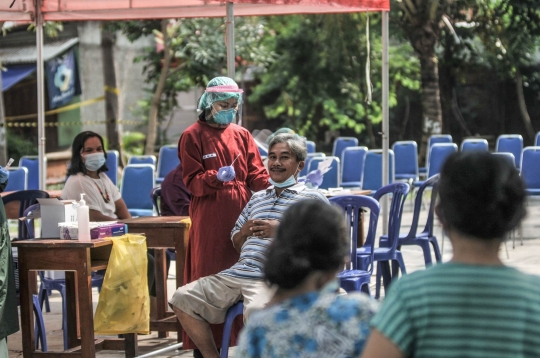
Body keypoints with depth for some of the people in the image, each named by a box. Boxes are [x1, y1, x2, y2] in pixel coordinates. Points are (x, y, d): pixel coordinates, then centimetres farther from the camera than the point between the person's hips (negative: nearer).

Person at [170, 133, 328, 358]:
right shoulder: (258, 198, 28)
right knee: (183, 298, -6)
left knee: (257, 310, -39)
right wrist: (244, 233, 6)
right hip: (238, 273, 7)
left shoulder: (312, 199, 8)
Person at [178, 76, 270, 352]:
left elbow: (255, 175, 9)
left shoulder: (242, 135, 13)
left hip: (241, 216, 4)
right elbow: (191, 181, -5)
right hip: (209, 221, -4)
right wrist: (217, 177, -23)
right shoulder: (193, 136, 1)